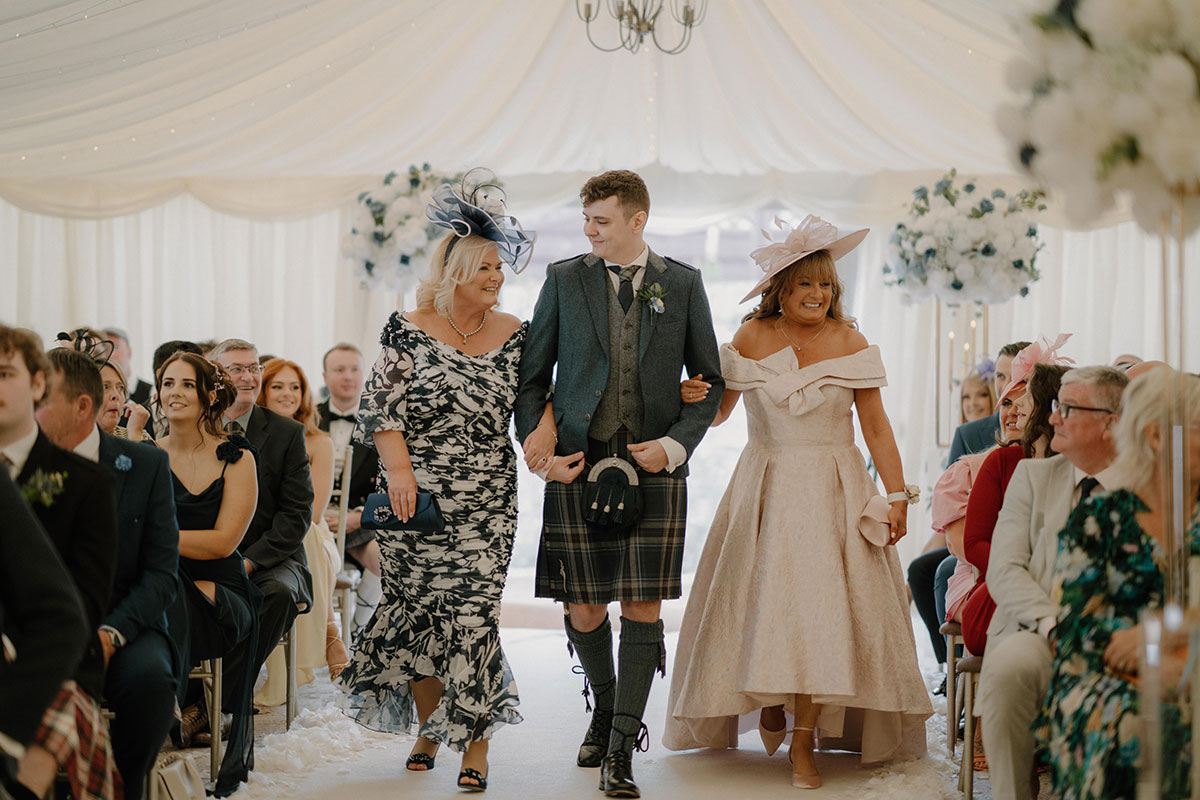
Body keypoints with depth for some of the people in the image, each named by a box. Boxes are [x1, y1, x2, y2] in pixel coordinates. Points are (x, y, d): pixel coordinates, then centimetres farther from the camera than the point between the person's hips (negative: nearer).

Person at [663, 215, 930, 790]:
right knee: (761, 603, 0)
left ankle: (803, 744, -2)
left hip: (832, 491, -1)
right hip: (765, 492, 1)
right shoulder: (750, 339, 3)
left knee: (818, 606, -7)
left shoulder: (850, 344, 2)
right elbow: (716, 409, 4)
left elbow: (876, 425, 1)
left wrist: (897, 494, -5)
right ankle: (769, 700, 29)